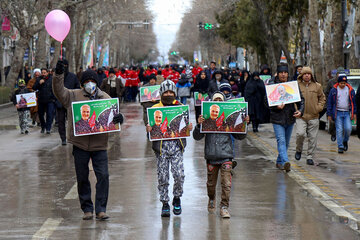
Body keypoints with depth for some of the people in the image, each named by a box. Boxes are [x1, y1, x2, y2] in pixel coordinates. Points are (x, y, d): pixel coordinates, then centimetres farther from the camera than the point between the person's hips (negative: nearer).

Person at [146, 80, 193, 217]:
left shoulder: (181, 107, 13)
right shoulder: (155, 108, 9)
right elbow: (150, 126, 10)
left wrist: (189, 128, -6)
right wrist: (148, 130, -13)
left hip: (176, 145, 0)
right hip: (161, 145, 0)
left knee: (179, 174, -11)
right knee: (162, 176, 0)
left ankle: (177, 198, 13)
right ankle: (165, 203, 12)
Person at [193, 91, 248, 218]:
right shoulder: (206, 118, 3)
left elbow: (240, 136, 11)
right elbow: (197, 137, 0)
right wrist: (199, 125, -17)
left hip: (226, 156, 0)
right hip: (211, 156, 1)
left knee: (226, 184, -8)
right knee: (211, 183, 14)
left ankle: (224, 207, 1)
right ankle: (212, 199, 41)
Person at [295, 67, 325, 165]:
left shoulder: (317, 86, 7)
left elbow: (322, 98, 18)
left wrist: (319, 107, 3)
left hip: (313, 117, 2)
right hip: (301, 116, -2)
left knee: (313, 138, 3)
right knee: (300, 134, -19)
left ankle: (310, 157, 14)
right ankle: (299, 150, 8)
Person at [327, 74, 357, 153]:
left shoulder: (350, 90, 7)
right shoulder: (334, 90, 2)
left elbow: (353, 102, 12)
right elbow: (329, 102, 5)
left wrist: (354, 113, 7)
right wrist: (329, 114, 1)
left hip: (347, 113, 1)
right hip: (338, 113, -1)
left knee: (348, 128, -10)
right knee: (339, 130, -5)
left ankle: (345, 141, 18)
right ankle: (340, 147, -1)